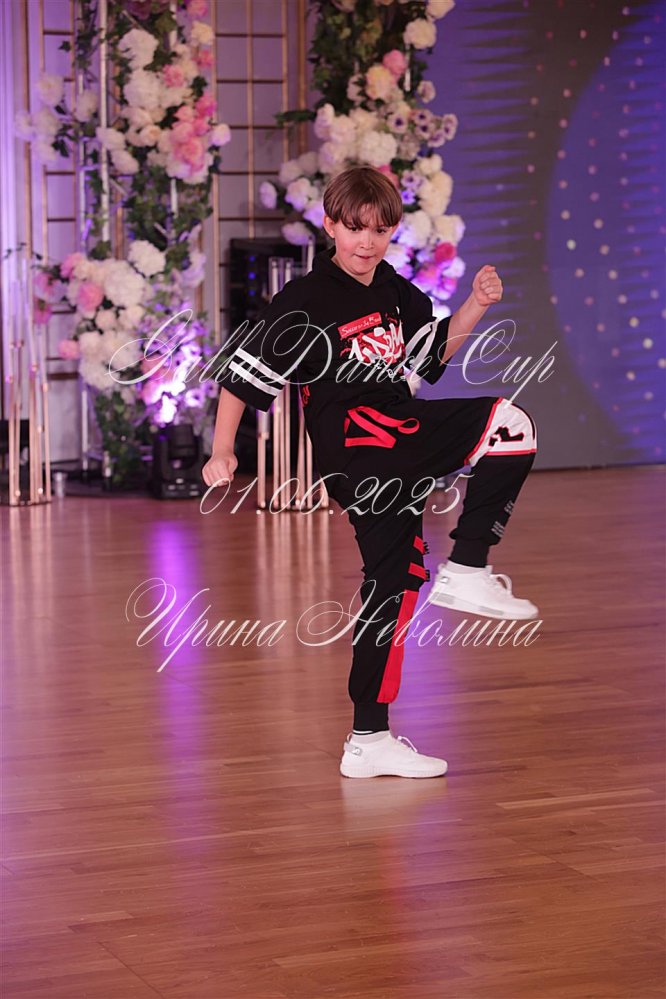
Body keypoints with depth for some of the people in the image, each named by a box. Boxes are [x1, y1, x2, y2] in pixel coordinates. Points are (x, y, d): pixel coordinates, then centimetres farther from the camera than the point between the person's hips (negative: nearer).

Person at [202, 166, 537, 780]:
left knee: (395, 582, 8)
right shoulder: (305, 301, -7)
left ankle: (370, 741, 15)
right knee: (510, 425, -16)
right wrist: (222, 453, -9)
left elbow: (434, 355, 27)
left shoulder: (397, 293, 15)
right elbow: (244, 371, -5)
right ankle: (465, 573, -11)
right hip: (357, 447, -8)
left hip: (400, 445, 8)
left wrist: (476, 305, 12)